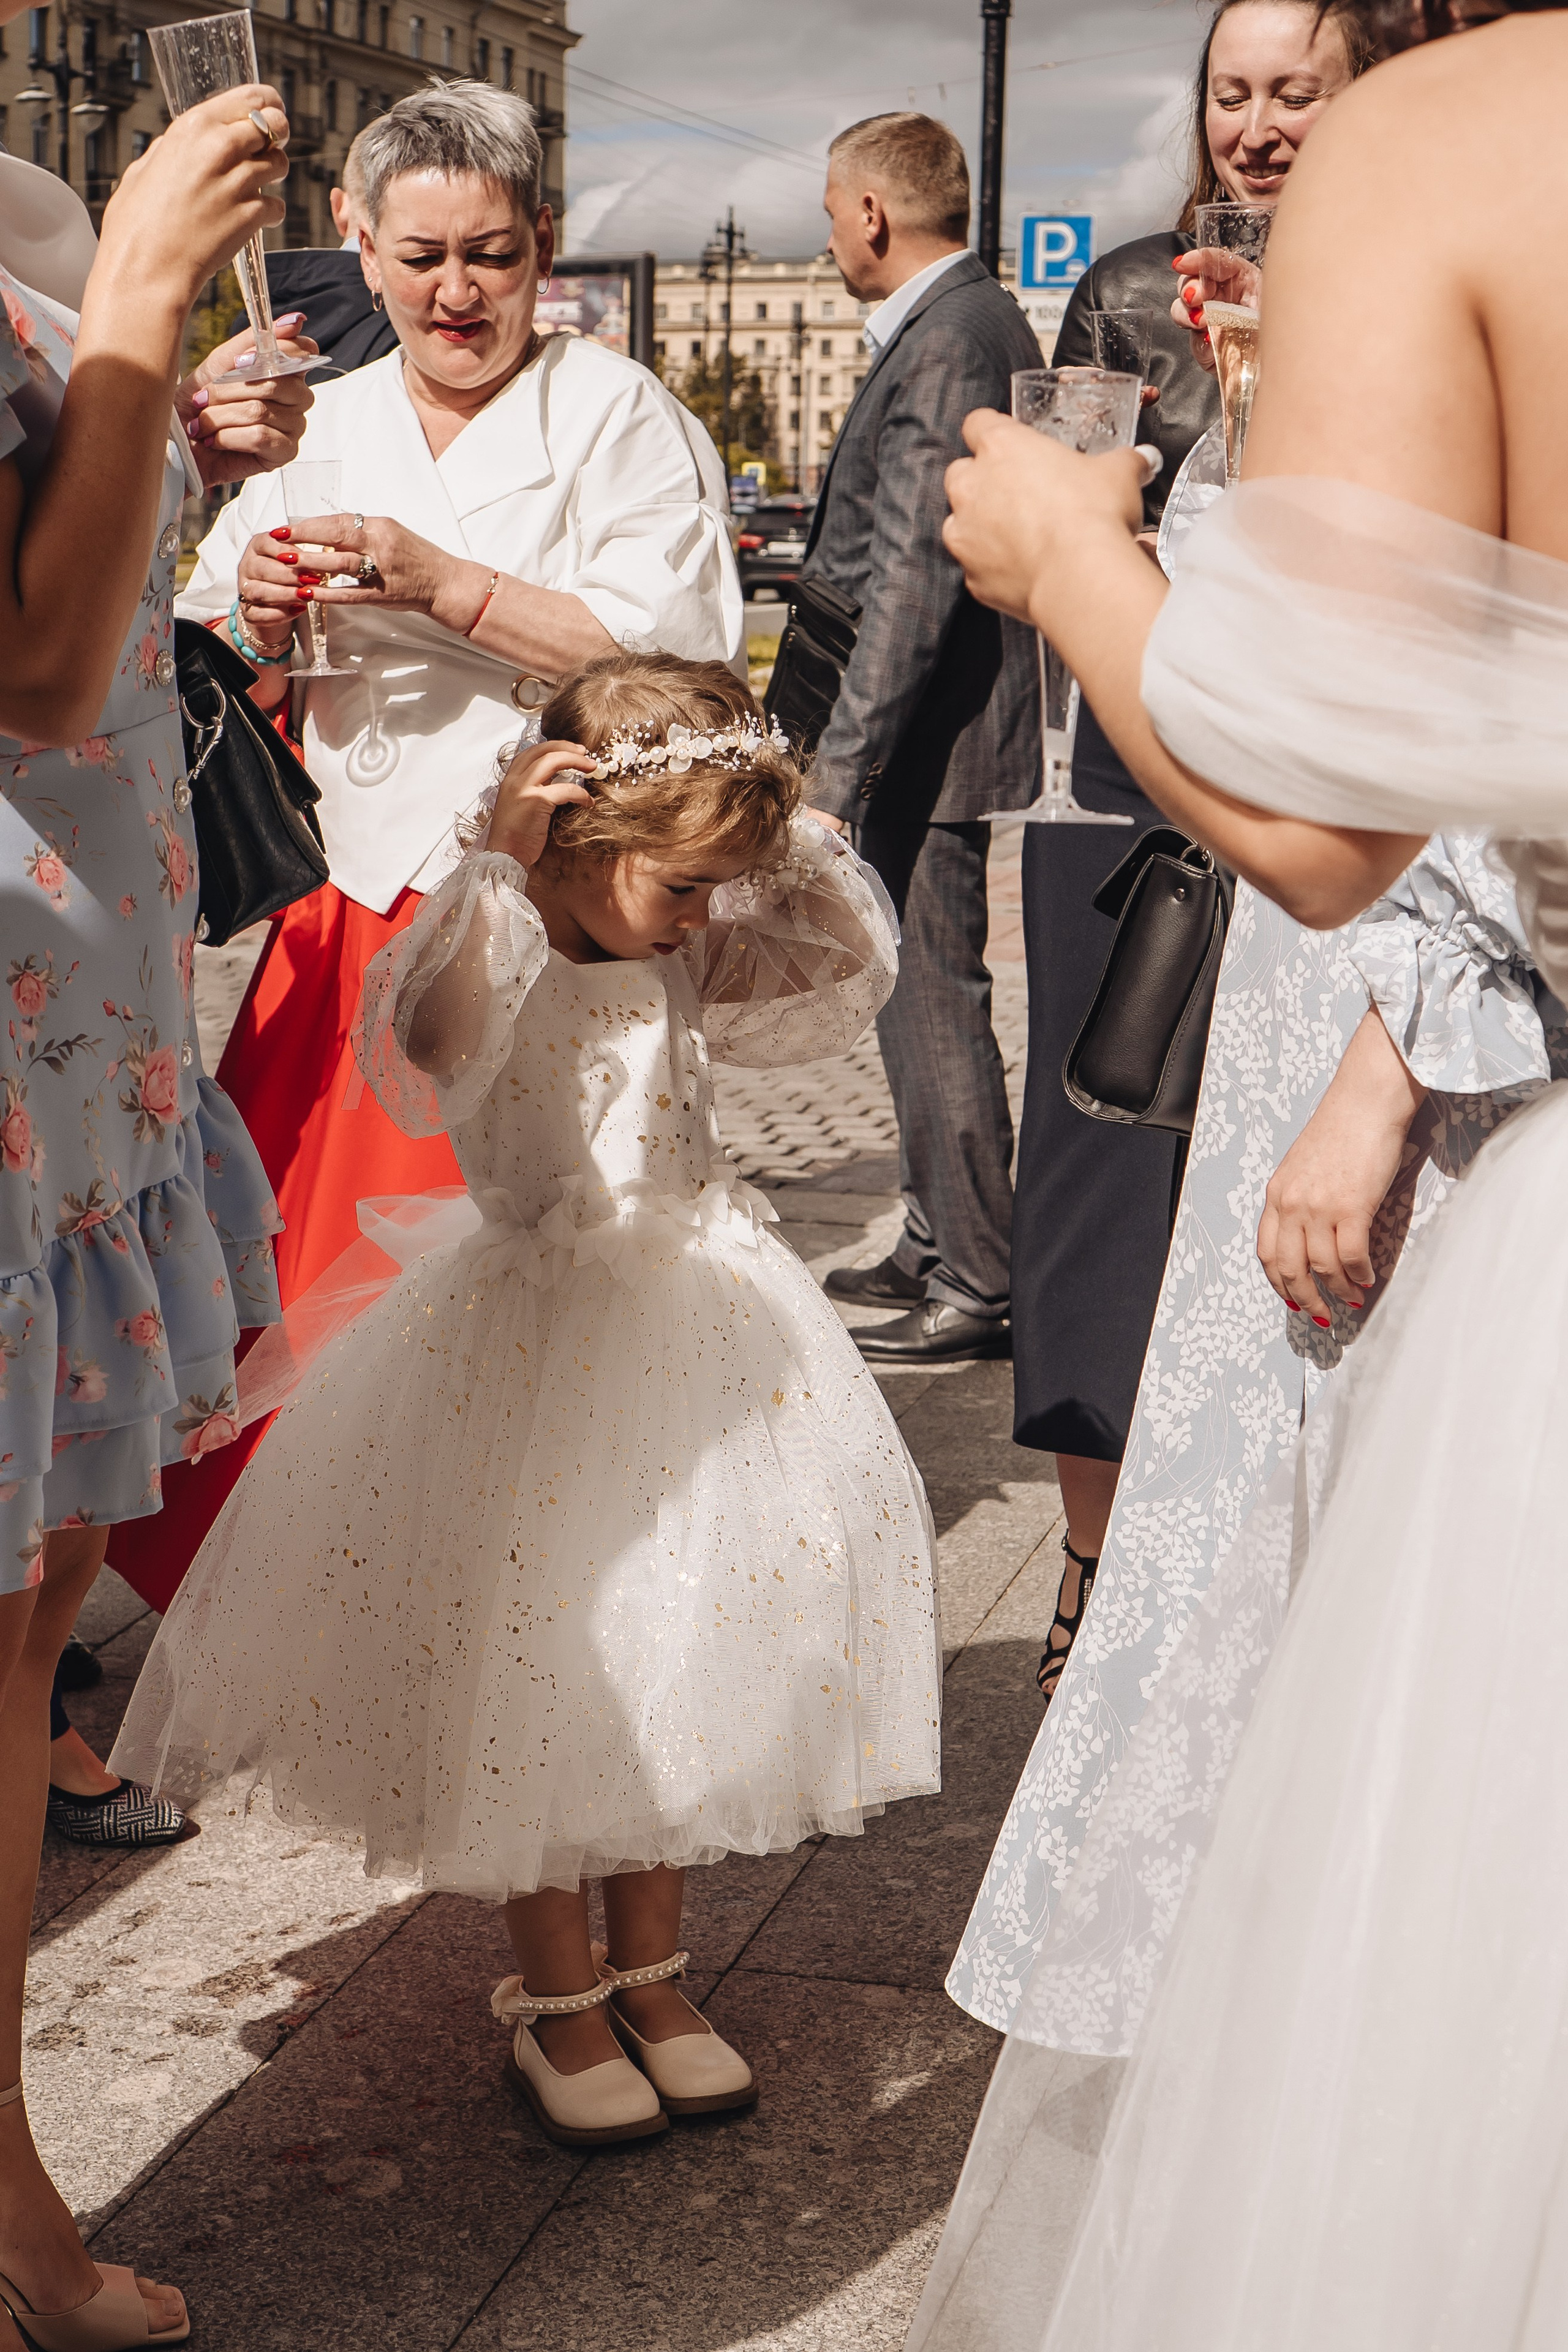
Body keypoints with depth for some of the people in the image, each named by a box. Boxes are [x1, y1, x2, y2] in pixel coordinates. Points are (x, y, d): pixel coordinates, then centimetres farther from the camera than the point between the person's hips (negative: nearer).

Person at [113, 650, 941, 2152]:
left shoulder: (684, 959, 4)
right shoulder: (481, 949, -16)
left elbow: (854, 968, 8)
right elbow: (427, 1055, -37)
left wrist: (786, 831, -3)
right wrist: (498, 866, -36)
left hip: (704, 1328, 6)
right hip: (536, 1342, -6)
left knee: (678, 1648, 13)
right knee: (536, 1661, 3)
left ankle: (646, 1972, 30)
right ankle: (553, 2002, 22)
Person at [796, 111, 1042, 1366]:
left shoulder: (947, 346, -17)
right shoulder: (981, 324, 15)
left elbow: (916, 581, -23)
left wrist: (839, 768, -22)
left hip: (928, 741, -11)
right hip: (936, 735, 11)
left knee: (937, 1002, -5)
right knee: (915, 994, 18)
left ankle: (981, 1285, 2)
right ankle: (936, 1244, 29)